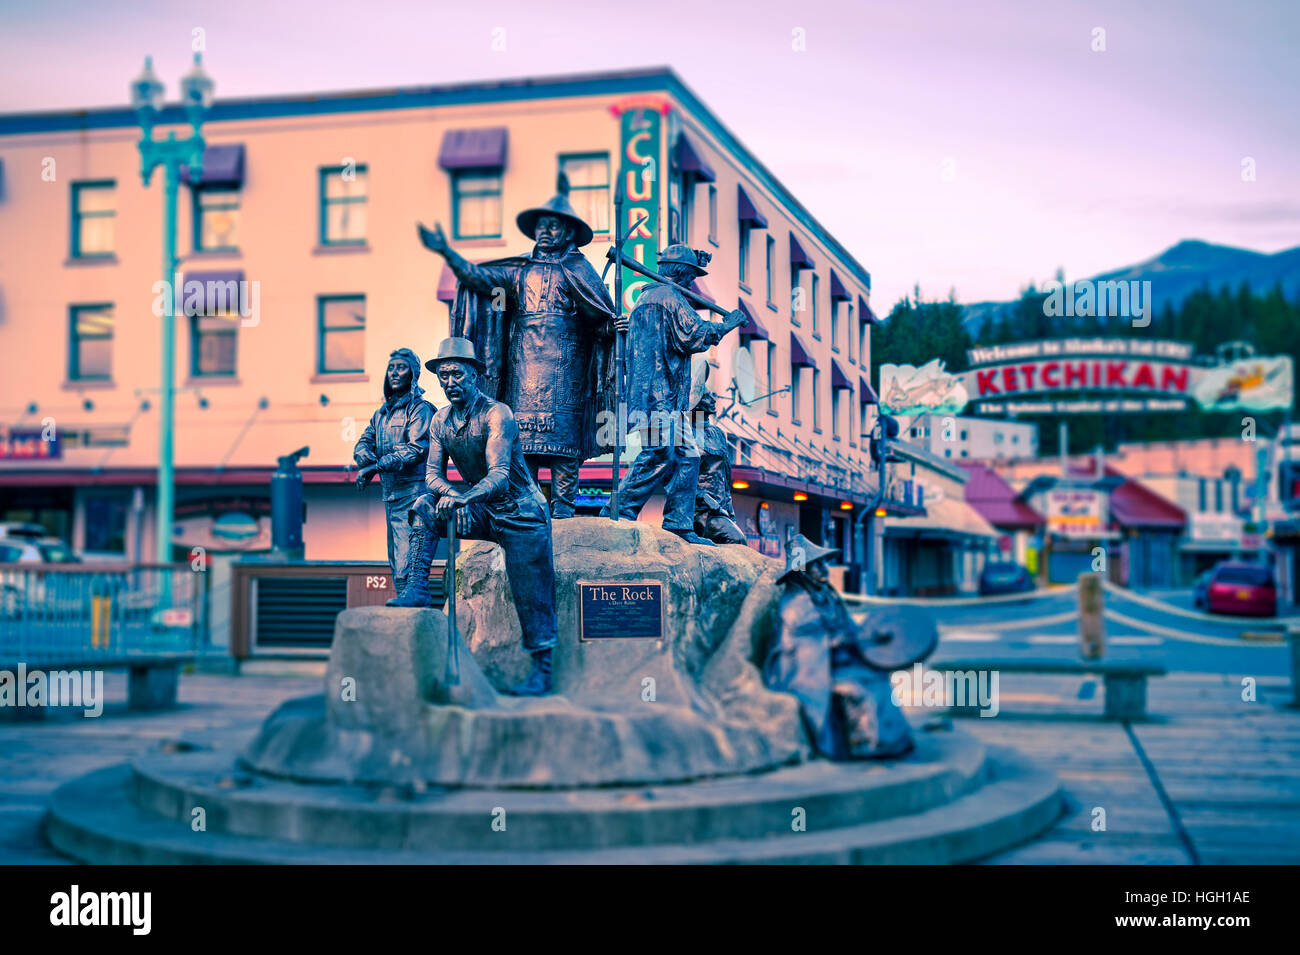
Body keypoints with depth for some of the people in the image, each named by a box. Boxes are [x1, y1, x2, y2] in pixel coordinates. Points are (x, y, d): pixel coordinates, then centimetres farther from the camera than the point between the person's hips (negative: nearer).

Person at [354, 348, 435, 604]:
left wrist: (378, 465, -22)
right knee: (397, 564, 13)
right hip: (390, 496, 9)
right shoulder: (382, 412, 19)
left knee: (406, 568, -14)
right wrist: (368, 460, -13)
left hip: (412, 495, -9)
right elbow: (362, 444, 12)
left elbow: (418, 449, -17)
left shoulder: (420, 409, -5)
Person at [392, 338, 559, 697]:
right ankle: (417, 591, -19)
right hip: (482, 513, 5)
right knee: (426, 505, -17)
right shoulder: (440, 420, 0)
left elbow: (500, 475, -31)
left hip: (521, 513, -5)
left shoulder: (496, 414, -20)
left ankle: (542, 672, 7)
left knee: (533, 599, -5)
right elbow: (433, 472, -1)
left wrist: (464, 498, -47)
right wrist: (449, 493, -24)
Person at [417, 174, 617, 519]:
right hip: (523, 362, 4)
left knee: (561, 432, -10)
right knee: (522, 429, -2)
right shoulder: (521, 270, 19)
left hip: (562, 362, -4)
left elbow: (600, 309, -4)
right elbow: (478, 277, 13)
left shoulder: (577, 267, 6)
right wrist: (446, 251, 5)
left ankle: (562, 506, -8)